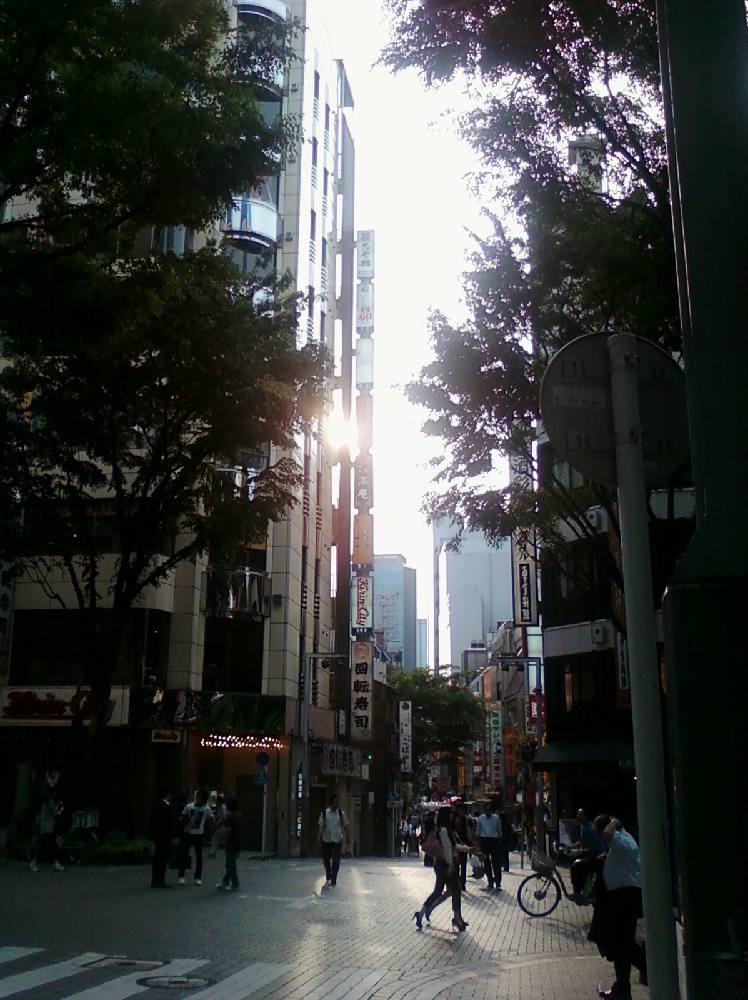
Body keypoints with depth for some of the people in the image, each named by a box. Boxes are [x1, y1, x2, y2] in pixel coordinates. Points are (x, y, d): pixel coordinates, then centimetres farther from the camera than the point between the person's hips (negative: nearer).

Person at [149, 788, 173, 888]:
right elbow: (169, 823, -17)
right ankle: (160, 881, 0)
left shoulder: (156, 805, 10)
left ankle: (155, 881, 18)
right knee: (163, 858, -2)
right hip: (164, 836, -9)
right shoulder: (166, 807, -16)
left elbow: (152, 821, 12)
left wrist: (152, 834, 16)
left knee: (157, 858, 13)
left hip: (156, 835, 9)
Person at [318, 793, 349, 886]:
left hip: (337, 840, 0)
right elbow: (321, 826, -8)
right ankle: (328, 877, 36)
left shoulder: (341, 813, -1)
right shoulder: (324, 813, -5)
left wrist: (348, 837, 5)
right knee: (326, 860, 12)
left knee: (336, 861, -2)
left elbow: (345, 826, 4)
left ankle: (333, 880, 8)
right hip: (326, 839, 0)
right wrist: (319, 836, -18)